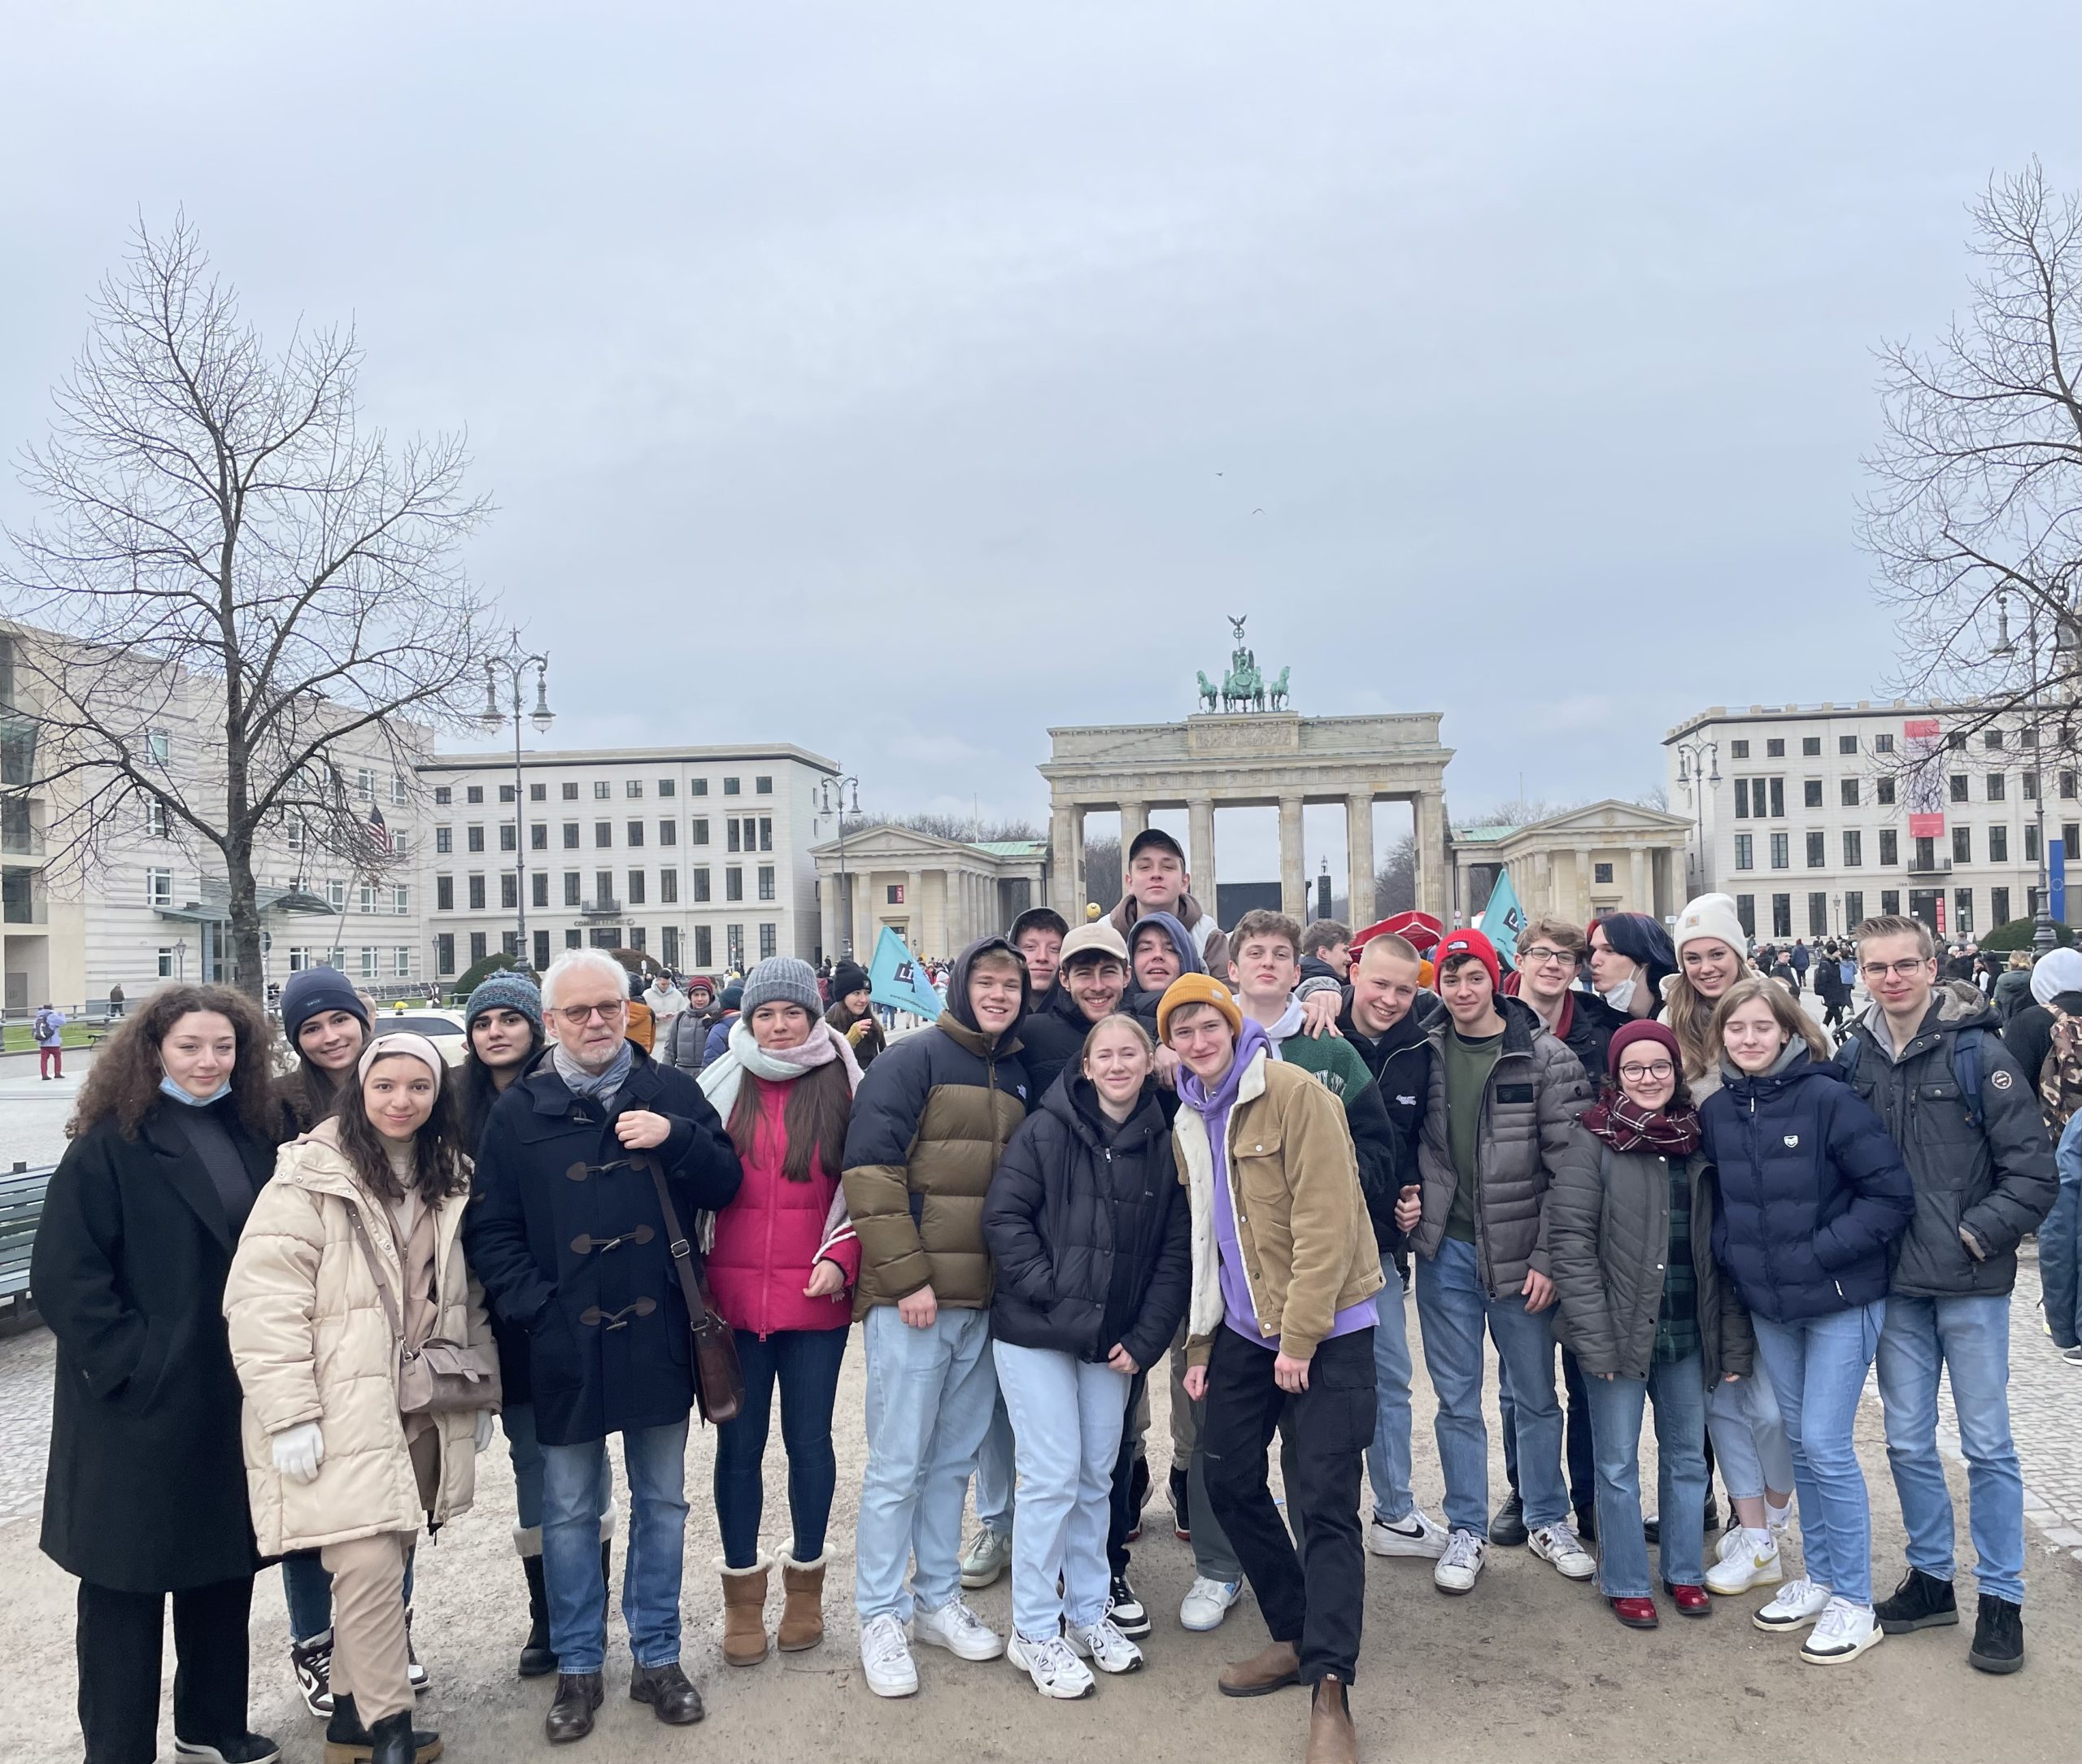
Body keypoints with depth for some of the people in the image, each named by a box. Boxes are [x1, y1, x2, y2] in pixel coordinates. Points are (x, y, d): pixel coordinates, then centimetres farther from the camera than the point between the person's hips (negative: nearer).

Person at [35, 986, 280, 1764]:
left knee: (225, 1563, 16)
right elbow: (63, 1275, -15)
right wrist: (126, 1362, -18)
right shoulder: (110, 1145, -11)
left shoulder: (252, 1136, 6)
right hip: (140, 1408, -6)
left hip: (233, 1399, 6)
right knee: (128, 1580, 7)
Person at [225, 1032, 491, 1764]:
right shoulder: (311, 1176, -10)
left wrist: (481, 1393, 15)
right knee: (369, 1564, -11)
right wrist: (288, 1415, -16)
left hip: (423, 1408, 6)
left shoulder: (451, 1180, 10)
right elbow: (263, 1302, -13)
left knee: (385, 1565, 10)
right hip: (341, 1409, -5)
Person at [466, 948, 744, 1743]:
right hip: (566, 1345, 0)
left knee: (662, 1503, 13)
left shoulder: (671, 1092, 1)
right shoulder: (519, 1111, 0)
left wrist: (675, 1139, -17)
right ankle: (577, 1668, 28)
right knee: (569, 1513, 12)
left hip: (659, 1338, 1)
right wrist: (535, 1307, -9)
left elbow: (724, 1186, 0)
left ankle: (658, 1657, 29)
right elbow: (489, 1231, 1)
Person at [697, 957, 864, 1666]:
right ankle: (742, 1592, 23)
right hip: (734, 1295, 1)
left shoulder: (842, 1088, 1)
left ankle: (806, 1581, 27)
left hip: (815, 1296, -1)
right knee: (739, 1443, 8)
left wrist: (840, 1260, -9)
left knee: (809, 1437, 9)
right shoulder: (723, 1087, 4)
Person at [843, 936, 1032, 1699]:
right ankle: (881, 1617, 15)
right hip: (910, 1299, -6)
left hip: (986, 1301, 6)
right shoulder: (916, 1058, -7)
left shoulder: (1020, 1077, 11)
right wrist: (907, 1277, -16)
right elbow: (870, 1169, -13)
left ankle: (938, 1600, 29)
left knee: (955, 1459, 15)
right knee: (898, 1464, 1)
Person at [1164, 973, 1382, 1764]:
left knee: (1323, 1505, -8)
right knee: (1230, 1481, 11)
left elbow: (1324, 1220, -19)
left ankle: (1330, 1691, -1)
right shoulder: (1189, 1121, 9)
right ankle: (1295, 1637, 28)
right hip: (1242, 1328, 8)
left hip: (1326, 1330, -7)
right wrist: (1201, 1343, 13)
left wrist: (1300, 1337, -19)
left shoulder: (1293, 1092, -15)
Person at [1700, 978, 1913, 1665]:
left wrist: (1818, 1253, -18)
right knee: (1799, 1443, 15)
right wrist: (1733, 1254, 0)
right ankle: (1819, 1577, 30)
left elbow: (1892, 1193, -16)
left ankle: (1854, 1602, 11)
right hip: (1768, 1305, 5)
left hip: (1841, 1301, -5)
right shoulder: (1716, 1110, 0)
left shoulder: (1826, 1098, -16)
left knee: (1826, 1446, -4)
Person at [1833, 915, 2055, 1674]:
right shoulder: (1853, 1059, 2)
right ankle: (1930, 1577, 28)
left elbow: (2034, 1170, -9)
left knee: (1986, 1441, 6)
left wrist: (1975, 1235, -13)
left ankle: (2001, 1597, 20)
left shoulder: (1977, 1052, -9)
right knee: (1908, 1440, 12)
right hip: (1893, 1284, 4)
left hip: (1970, 1282, -4)